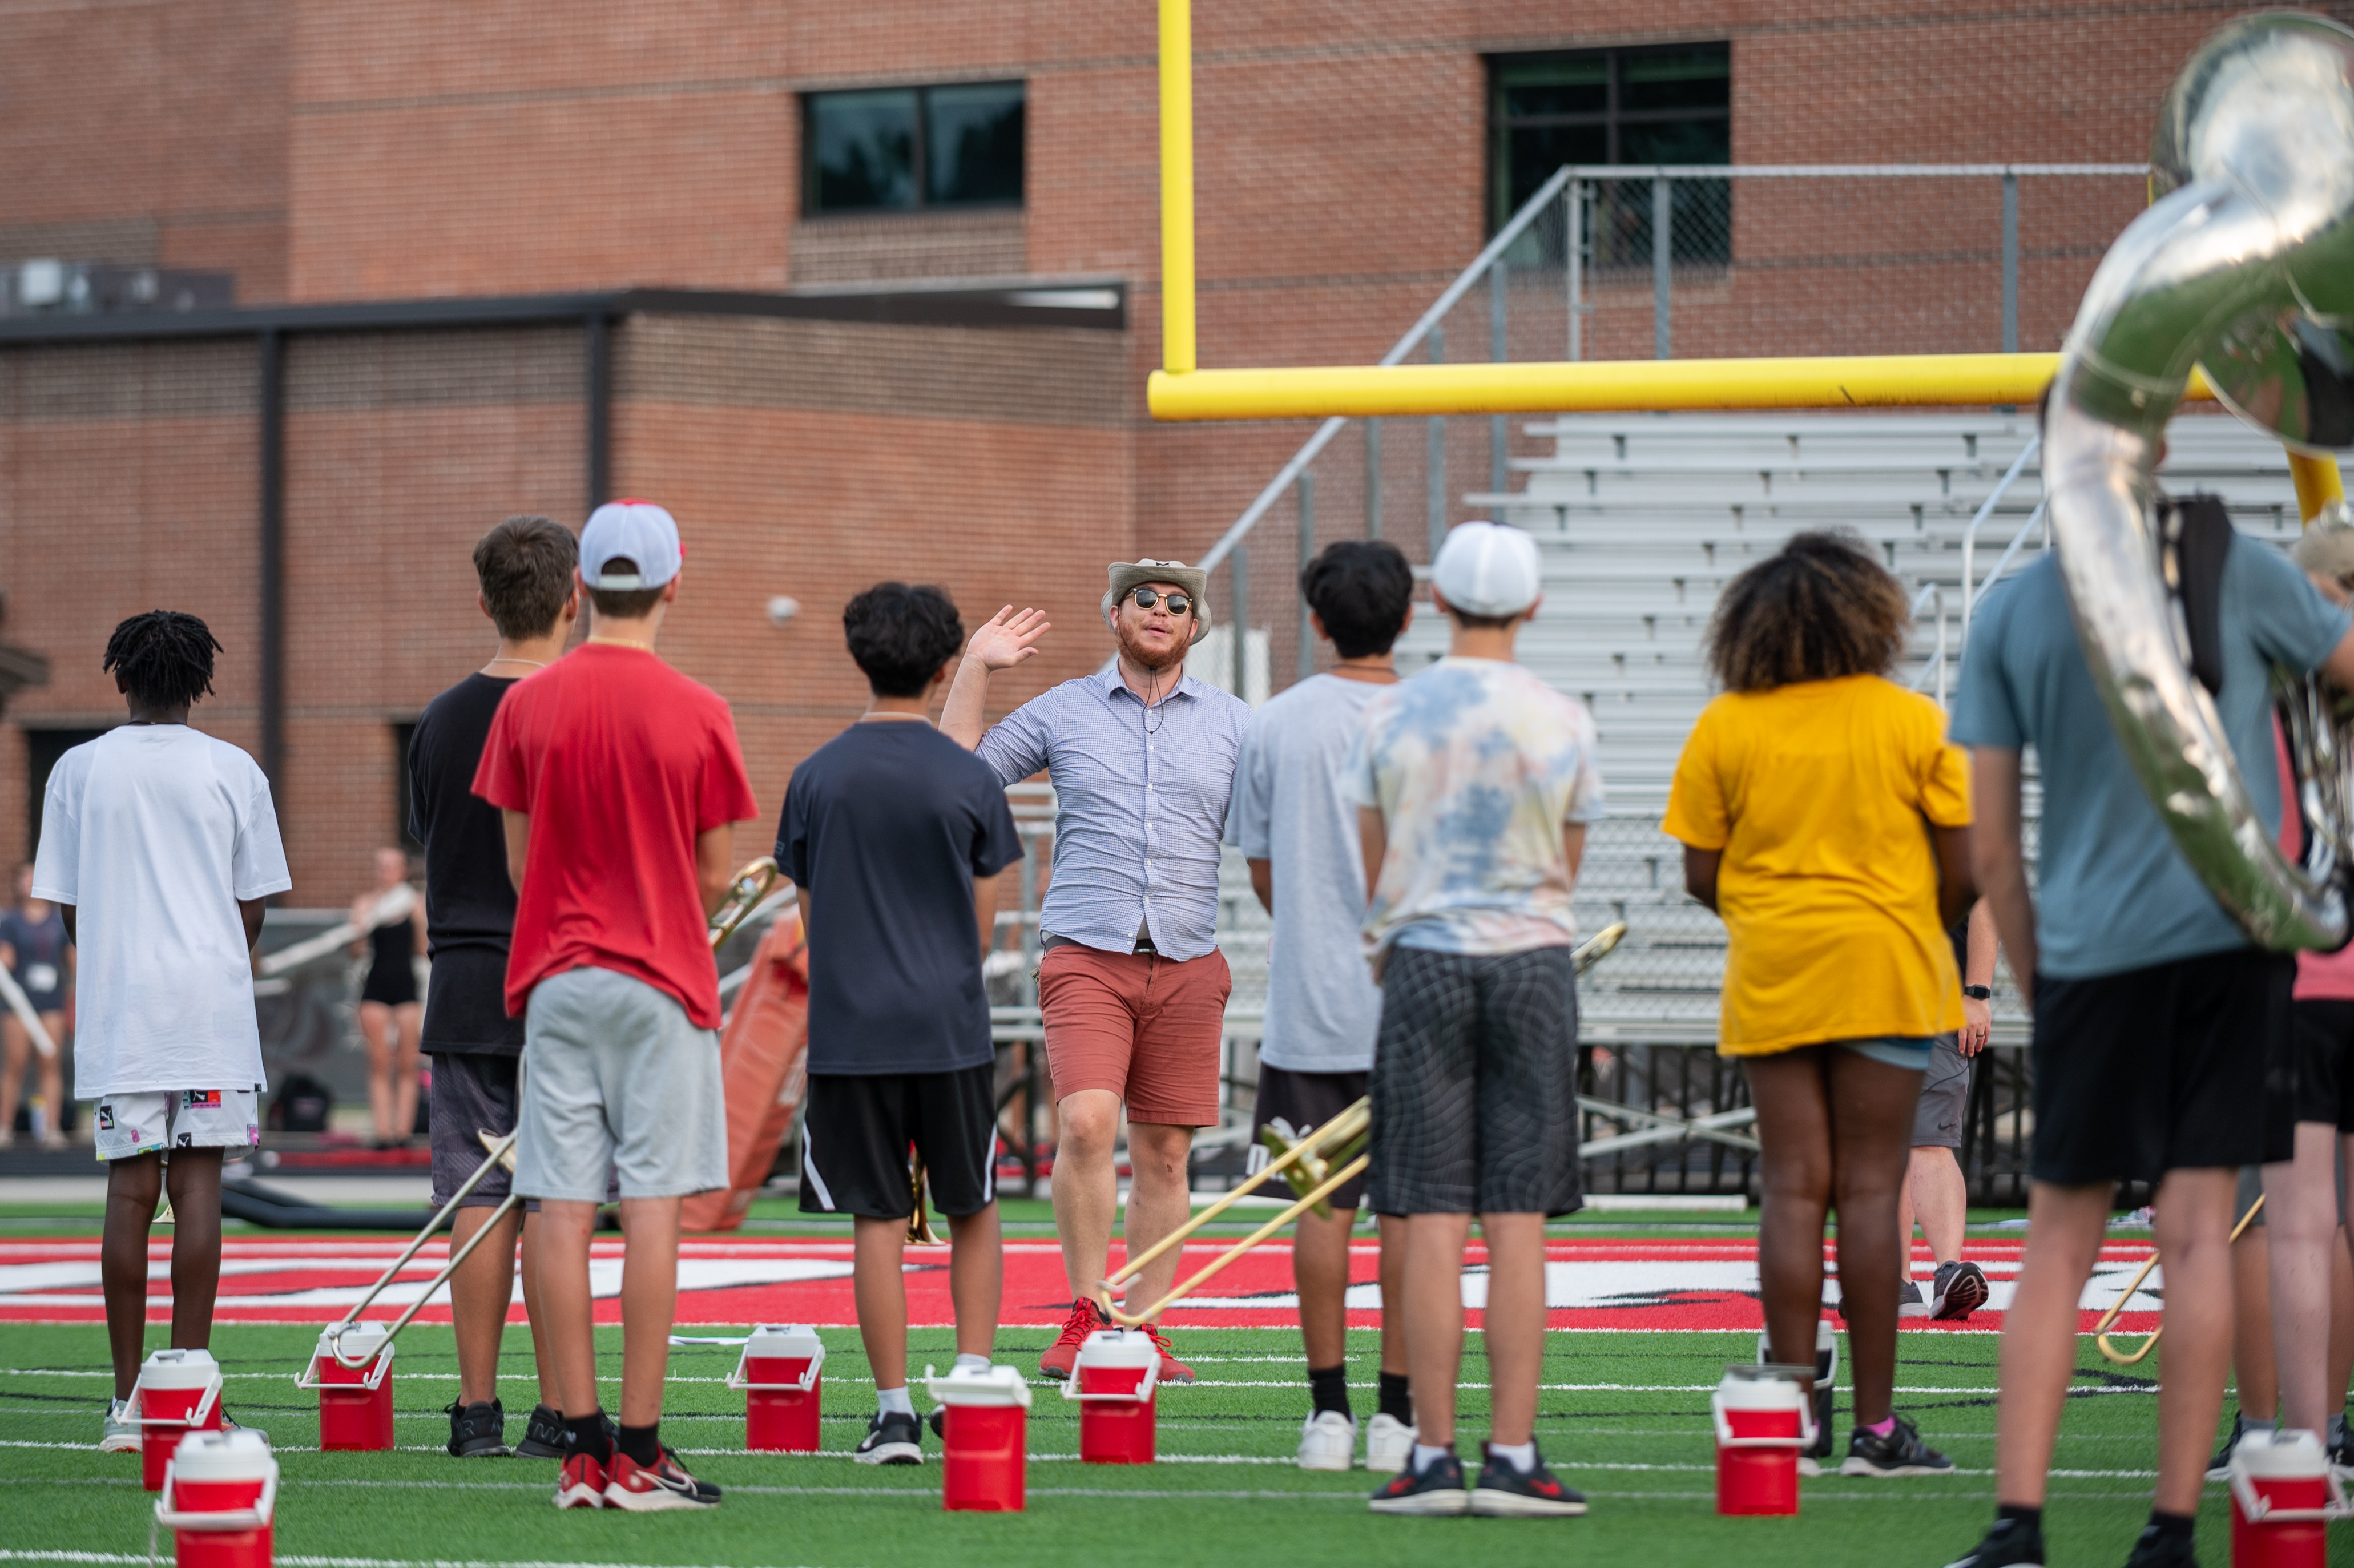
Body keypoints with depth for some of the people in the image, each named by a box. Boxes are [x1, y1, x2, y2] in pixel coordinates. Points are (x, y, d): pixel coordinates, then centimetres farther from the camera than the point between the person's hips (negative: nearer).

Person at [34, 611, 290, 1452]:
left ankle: (128, 1402, 1)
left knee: (129, 1193, 2)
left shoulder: (79, 770, 2)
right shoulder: (234, 771, 1)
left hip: (117, 1005, 1)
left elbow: (68, 907, 6)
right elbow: (252, 906, 5)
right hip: (213, 1005, -1)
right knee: (198, 1187, 0)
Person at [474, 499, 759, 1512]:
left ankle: (582, 1447, 1)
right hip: (662, 988, -2)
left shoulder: (528, 706, 1)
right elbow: (714, 878, 0)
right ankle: (637, 1455, -5)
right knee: (652, 1209, -2)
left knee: (563, 1209, 2)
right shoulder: (697, 715, -6)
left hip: (555, 980, 2)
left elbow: (519, 864, 6)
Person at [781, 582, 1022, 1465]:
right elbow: (983, 925, 3)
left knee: (877, 1219, 3)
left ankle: (894, 1414, 1)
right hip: (952, 1028, 0)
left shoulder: (817, 779, 1)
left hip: (851, 1028, 0)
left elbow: (811, 918, 8)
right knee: (973, 1214, 13)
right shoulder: (971, 780, -3)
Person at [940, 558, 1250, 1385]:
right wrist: (974, 669, 5)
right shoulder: (1061, 712, 9)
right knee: (1085, 1123, -19)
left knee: (1163, 1153, 3)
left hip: (1187, 963, 2)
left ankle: (1142, 1326, 10)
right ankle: (1084, 1315, -9)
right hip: (1087, 954, -2)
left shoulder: (1232, 723, 12)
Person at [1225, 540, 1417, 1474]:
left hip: (1308, 1005, 2)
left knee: (1323, 1205, 6)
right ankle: (1396, 1414, 2)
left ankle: (1328, 1410, 7)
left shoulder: (1275, 725, 2)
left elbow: (1262, 872, 9)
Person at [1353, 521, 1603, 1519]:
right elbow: (1566, 867, 10)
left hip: (1424, 961, 0)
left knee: (1433, 1222, 0)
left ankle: (1433, 1455, -1)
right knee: (1517, 1223, 0)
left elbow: (1375, 867, 7)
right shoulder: (1560, 719, -1)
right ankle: (1512, 1456, -3)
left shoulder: (1391, 715, -1)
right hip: (1532, 964, 0)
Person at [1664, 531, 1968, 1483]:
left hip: (1770, 978, 1)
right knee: (1869, 1190, 0)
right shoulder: (1911, 722, -3)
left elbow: (1701, 876, 1)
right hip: (1886, 974, -1)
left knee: (1792, 1190, 3)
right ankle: (1875, 1425, -1)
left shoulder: (1724, 728, 0)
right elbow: (1963, 870, -2)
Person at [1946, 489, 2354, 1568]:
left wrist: (2036, 986, 16)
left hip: (2087, 950, 1)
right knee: (2197, 1229, 0)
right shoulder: (2236, 571, -4)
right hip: (2228, 931, -1)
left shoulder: (2010, 614, 3)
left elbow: (1992, 850, 5)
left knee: (2059, 1240, 8)